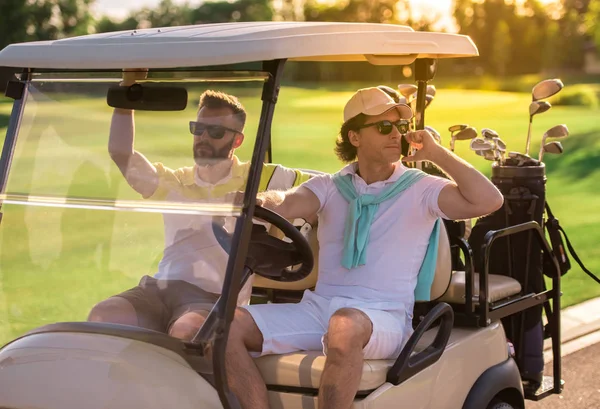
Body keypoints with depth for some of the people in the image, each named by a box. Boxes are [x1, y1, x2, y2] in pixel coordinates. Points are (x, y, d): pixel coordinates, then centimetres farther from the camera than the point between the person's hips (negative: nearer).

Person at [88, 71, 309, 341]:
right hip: (158, 289, 4)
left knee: (185, 331, -38)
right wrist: (127, 90, -2)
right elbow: (120, 153, 5)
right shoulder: (174, 183, 20)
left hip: (214, 298, -4)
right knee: (100, 317, -25)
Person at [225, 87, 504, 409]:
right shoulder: (329, 188, 15)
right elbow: (287, 205, -5)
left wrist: (437, 154, -6)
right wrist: (264, 199, -29)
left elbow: (489, 201, -9)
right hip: (318, 307, 4)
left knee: (345, 325, -41)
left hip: (384, 317, -4)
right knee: (227, 326, -17)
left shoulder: (421, 190, 6)